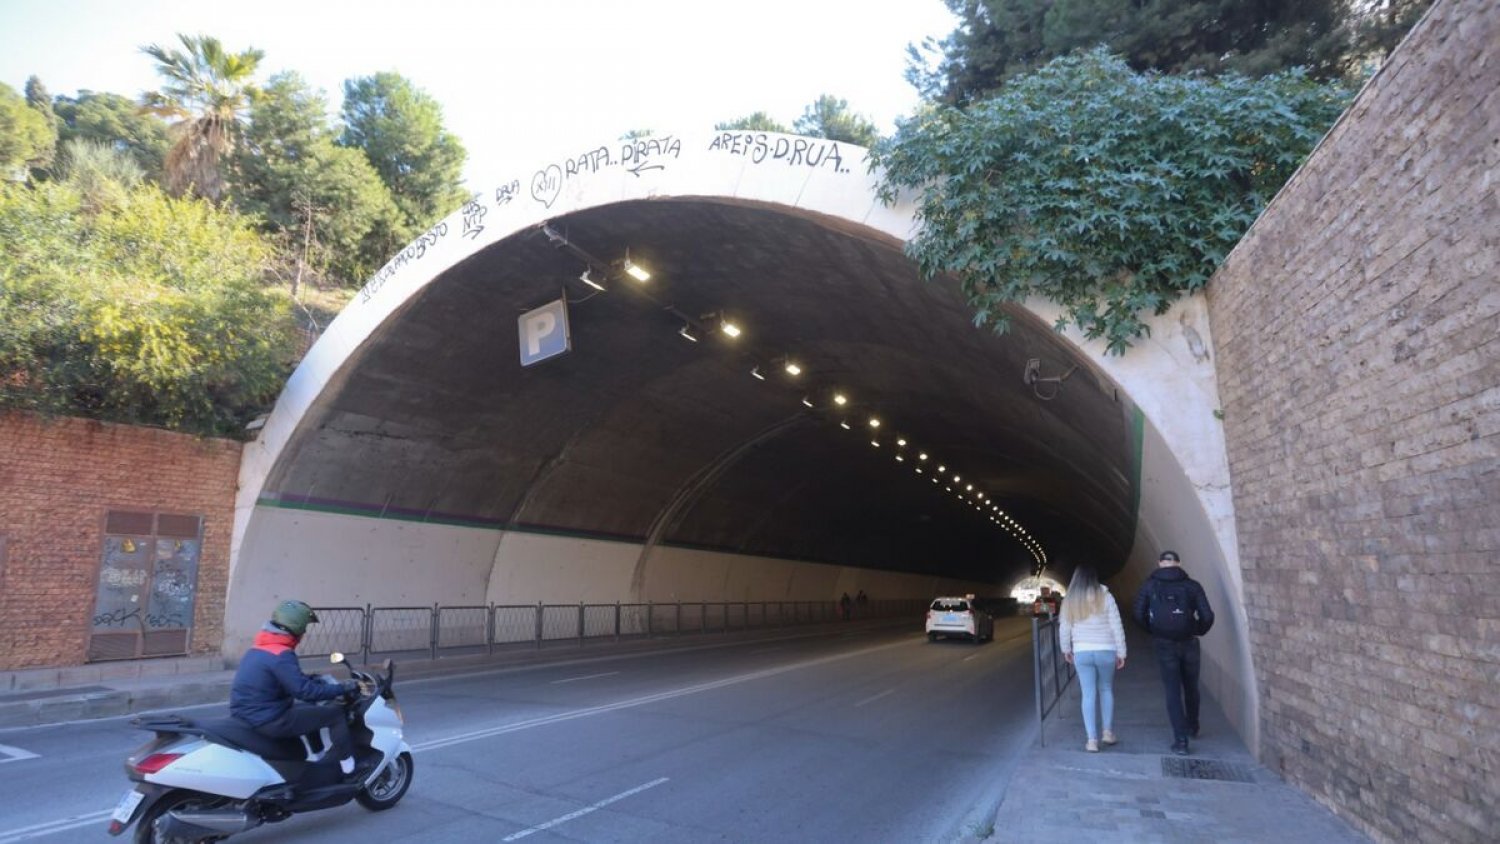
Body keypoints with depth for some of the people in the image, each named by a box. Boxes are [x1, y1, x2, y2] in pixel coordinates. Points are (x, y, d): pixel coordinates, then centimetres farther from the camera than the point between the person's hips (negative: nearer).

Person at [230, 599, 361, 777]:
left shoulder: (258, 648, 9)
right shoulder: (281, 655, -21)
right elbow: (305, 691, -25)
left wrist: (318, 680, 21)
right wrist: (343, 688, -15)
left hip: (246, 715, 10)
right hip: (267, 721, -10)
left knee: (309, 708, 29)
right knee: (336, 714, -4)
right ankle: (346, 763, 6)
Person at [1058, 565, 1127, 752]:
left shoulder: (1070, 601, -1)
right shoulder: (1105, 597, -6)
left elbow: (1064, 629, 5)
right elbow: (1117, 627, -5)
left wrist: (1066, 650, 20)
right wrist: (1121, 652, 4)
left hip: (1082, 652, 0)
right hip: (1106, 651, 0)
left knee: (1089, 694, 5)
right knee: (1106, 690, 19)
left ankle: (1092, 740, 3)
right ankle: (1108, 732, 25)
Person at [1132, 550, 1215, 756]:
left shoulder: (1150, 585, -2)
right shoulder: (1192, 585, -2)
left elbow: (1139, 614, -6)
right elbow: (1207, 616, -8)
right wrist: (1197, 631, 11)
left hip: (1164, 645, -1)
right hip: (1188, 644, 2)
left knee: (1173, 691, 4)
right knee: (1191, 688, 21)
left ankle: (1180, 740, -1)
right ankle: (1192, 728, 40)